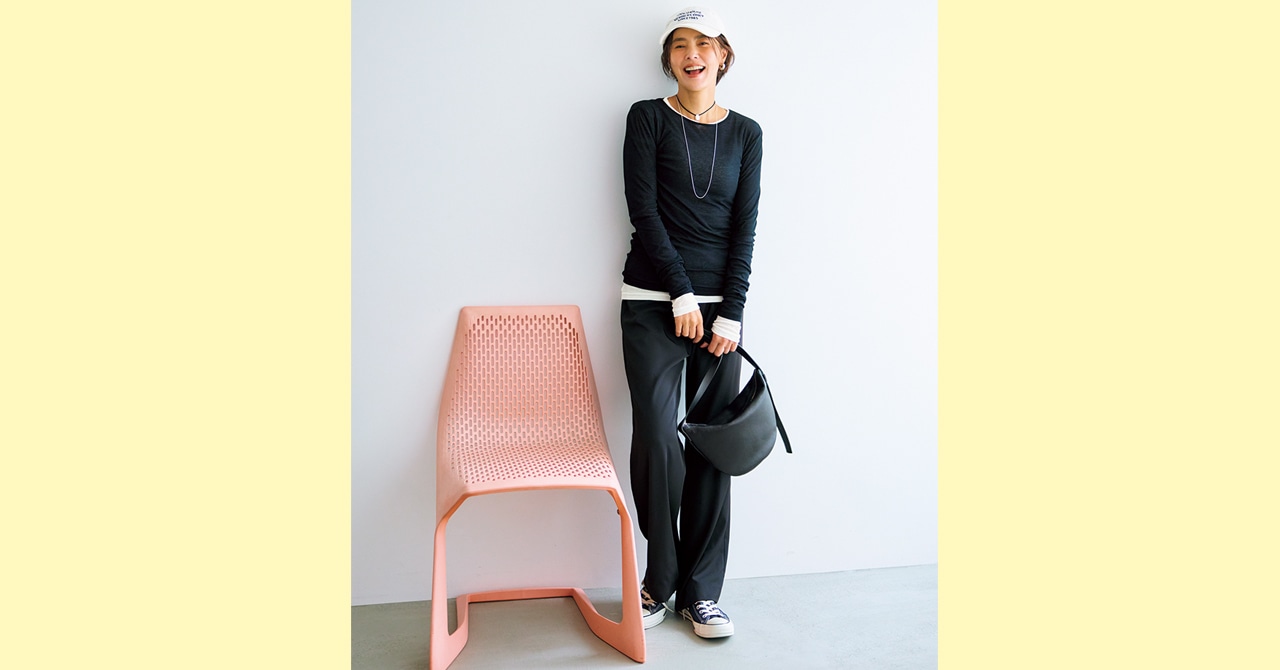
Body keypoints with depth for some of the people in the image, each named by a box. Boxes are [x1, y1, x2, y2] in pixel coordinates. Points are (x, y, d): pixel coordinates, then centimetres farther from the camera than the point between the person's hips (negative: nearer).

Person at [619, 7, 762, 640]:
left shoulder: (745, 133, 12)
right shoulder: (648, 118, 5)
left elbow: (745, 228, 5)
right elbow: (643, 209, -4)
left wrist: (731, 312, -4)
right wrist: (682, 294, -10)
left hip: (720, 305, 2)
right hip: (653, 303, -2)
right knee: (656, 439, -9)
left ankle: (701, 591, 14)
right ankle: (659, 580, 11)